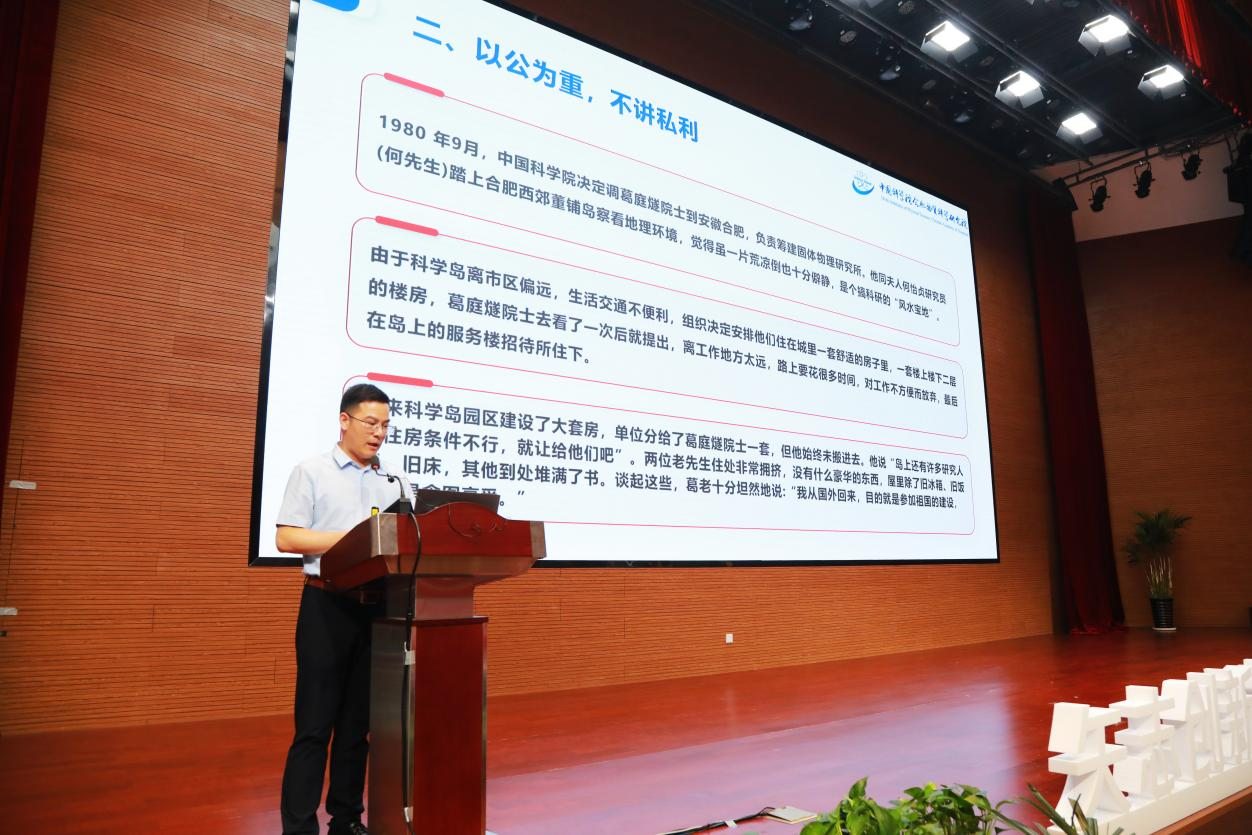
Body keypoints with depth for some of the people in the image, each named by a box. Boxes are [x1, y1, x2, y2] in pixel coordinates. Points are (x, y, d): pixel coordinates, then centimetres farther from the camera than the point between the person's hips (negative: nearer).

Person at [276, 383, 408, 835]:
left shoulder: (392, 482, 14)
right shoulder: (312, 471, 1)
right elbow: (286, 537, -7)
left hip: (377, 607, 5)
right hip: (327, 605, -4)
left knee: (358, 722, 11)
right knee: (315, 724, -1)